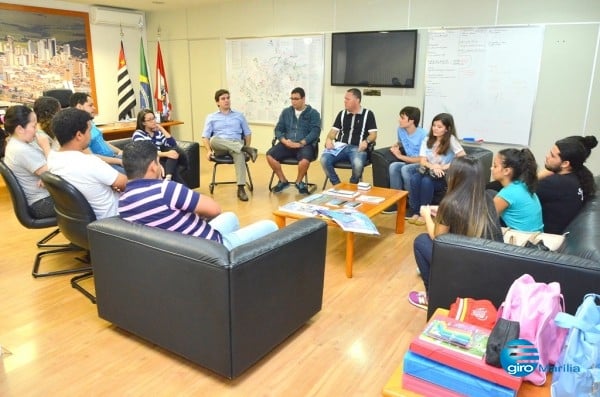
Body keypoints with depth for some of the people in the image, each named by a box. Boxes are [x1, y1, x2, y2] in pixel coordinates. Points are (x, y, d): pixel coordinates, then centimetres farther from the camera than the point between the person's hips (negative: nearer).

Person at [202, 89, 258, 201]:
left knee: (240, 154, -40)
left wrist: (246, 147, 1)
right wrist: (209, 150, -9)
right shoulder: (211, 117, 16)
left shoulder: (239, 116, 20)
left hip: (237, 145, 0)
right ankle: (245, 149, -38)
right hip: (219, 147, 1)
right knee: (214, 139, -38)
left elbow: (247, 133, 19)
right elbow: (205, 136, 9)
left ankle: (241, 188, -46)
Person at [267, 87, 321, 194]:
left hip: (304, 144, -3)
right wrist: (284, 140, -9)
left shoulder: (313, 113, 6)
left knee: (305, 159, -37)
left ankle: (299, 182, -4)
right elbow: (278, 129, 12)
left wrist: (300, 143, -17)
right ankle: (283, 181, -1)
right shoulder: (286, 112, 17)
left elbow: (315, 132, -6)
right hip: (287, 144, 4)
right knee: (270, 155, -23)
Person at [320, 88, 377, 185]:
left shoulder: (368, 114, 8)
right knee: (324, 159, -26)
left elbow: (373, 134, 3)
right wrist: (328, 139, -5)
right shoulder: (342, 114, 19)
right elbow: (334, 131, 17)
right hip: (340, 146, 3)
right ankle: (337, 185, -9)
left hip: (357, 148, -3)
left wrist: (366, 141, -19)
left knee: (357, 164, -37)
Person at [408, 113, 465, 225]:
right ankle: (415, 211, -18)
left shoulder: (451, 139, -7)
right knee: (414, 178, -28)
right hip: (428, 172, 4)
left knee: (427, 181, -33)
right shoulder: (427, 140, 6)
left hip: (445, 177, -4)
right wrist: (433, 166, -23)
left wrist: (445, 167, -19)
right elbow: (422, 161, -2)